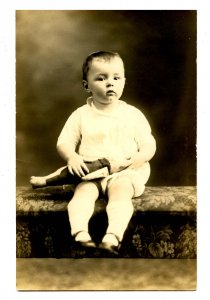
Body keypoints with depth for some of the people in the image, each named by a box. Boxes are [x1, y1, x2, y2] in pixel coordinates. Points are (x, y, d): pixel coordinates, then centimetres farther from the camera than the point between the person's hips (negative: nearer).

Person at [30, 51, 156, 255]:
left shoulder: (133, 114, 8)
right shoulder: (81, 115, 7)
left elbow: (149, 146, 7)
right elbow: (63, 143, 6)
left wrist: (138, 159, -16)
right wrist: (71, 157, -17)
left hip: (124, 172, -1)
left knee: (121, 192, -32)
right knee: (82, 192, -30)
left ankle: (113, 236, -46)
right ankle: (80, 233, -44)